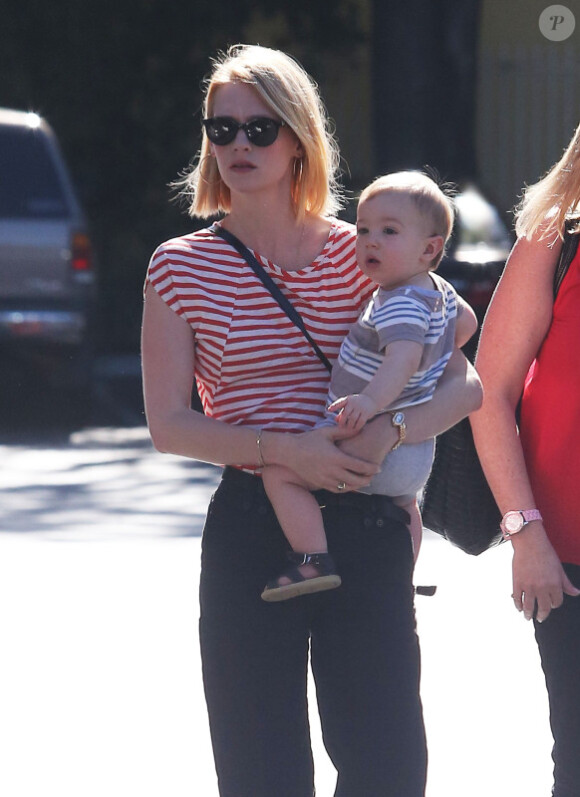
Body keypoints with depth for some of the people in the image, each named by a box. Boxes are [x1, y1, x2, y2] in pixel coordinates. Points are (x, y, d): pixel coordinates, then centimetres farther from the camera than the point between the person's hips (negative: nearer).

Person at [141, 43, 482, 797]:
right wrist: (283, 450, -19)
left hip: (367, 528, 1)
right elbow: (168, 424, -4)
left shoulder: (358, 253, 5)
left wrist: (390, 431, -18)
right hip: (251, 529, -1)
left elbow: (464, 384, 2)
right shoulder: (181, 268, 1)